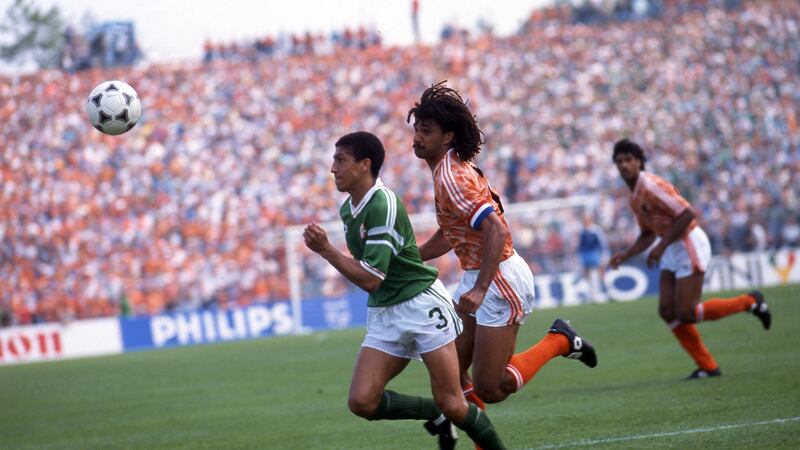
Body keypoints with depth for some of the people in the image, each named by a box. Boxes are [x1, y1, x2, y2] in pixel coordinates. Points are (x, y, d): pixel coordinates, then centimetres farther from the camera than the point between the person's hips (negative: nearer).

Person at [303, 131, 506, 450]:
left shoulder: (383, 206, -19)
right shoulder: (347, 209, 9)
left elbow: (369, 279, -22)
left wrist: (325, 250, -20)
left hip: (423, 305, -8)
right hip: (383, 314, 8)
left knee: (452, 406, -11)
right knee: (362, 402, -9)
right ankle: (436, 415, 12)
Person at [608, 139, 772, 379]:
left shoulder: (650, 187, -18)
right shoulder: (635, 197, 13)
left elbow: (687, 214, -24)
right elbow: (647, 234, 22)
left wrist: (661, 246, -22)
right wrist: (625, 255, 8)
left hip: (690, 245, -9)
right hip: (673, 250, 9)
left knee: (685, 314, -10)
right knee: (667, 311, 0)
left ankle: (749, 302, 7)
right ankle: (707, 366, 6)